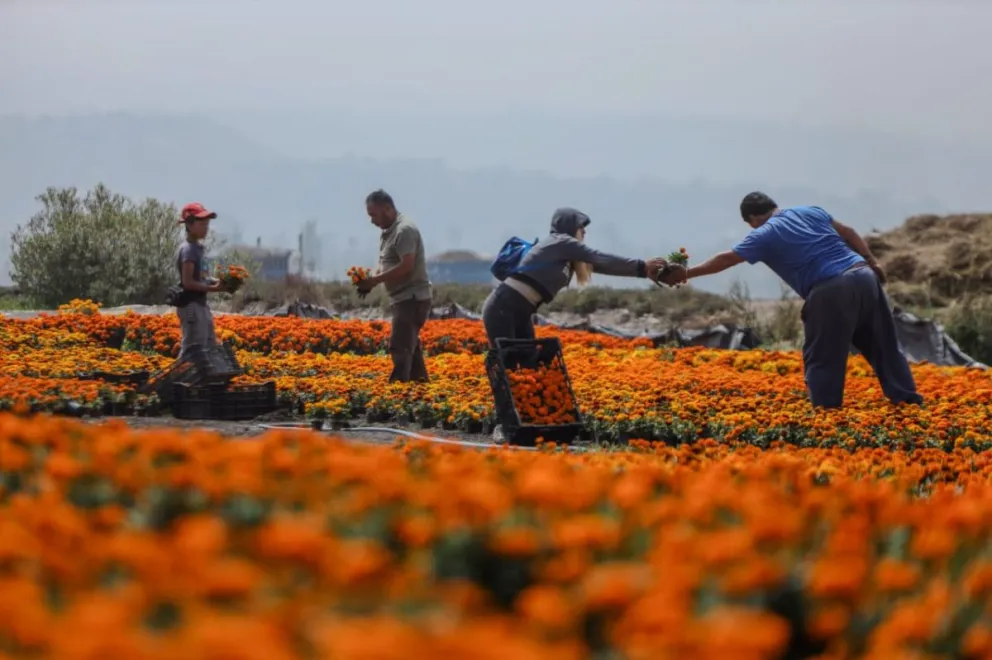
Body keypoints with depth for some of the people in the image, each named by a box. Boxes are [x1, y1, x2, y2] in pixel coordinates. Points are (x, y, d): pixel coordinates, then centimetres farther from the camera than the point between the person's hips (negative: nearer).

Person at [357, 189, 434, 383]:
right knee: (410, 347, 14)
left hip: (412, 298, -10)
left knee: (400, 348, -15)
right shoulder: (388, 232, 15)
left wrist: (375, 280, -21)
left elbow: (406, 266, -25)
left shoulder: (404, 230, -17)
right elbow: (385, 264, 20)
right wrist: (371, 278, -1)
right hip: (403, 298, 10)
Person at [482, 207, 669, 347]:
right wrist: (641, 267, -4)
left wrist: (644, 270, 10)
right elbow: (601, 260, -8)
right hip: (503, 307, -10)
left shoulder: (566, 255, 19)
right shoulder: (561, 242, -7)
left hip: (521, 312, 10)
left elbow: (598, 264, 15)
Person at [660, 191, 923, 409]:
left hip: (831, 292, -6)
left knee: (823, 360, 4)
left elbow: (726, 259, 5)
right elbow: (848, 233, 19)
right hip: (863, 277, 6)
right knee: (884, 346, 13)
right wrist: (872, 262, 21)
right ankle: (908, 401, 14)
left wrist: (687, 274, 11)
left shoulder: (765, 236, 4)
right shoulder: (810, 211, 20)